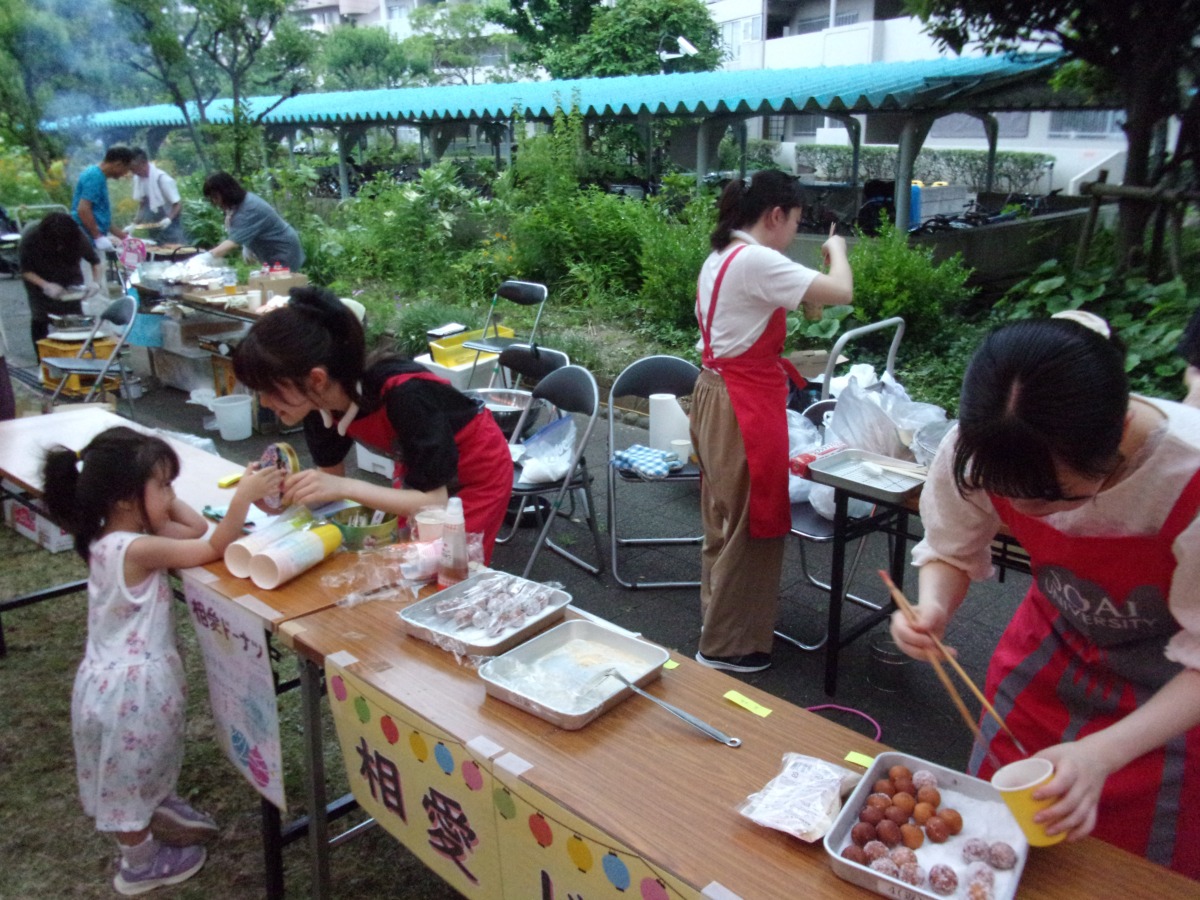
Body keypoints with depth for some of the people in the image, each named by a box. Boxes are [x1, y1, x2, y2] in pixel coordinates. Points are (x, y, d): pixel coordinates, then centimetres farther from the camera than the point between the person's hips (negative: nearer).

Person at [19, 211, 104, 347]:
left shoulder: (79, 238, -27)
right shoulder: (30, 239, -29)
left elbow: (96, 262, -11)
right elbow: (25, 270, -18)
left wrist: (96, 282, -30)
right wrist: (46, 286, -34)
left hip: (70, 280, 1)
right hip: (39, 280, -1)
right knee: (40, 318, -9)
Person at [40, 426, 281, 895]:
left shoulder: (120, 534, -1)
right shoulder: (136, 549, -29)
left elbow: (195, 528, 5)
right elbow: (213, 548, -26)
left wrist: (161, 496, -3)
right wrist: (245, 494, -30)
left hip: (136, 672, 9)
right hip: (130, 682, -9)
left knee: (148, 760, 31)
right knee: (130, 771, 14)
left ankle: (160, 810, 56)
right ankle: (140, 863, 34)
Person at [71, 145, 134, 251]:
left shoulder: (97, 176, 17)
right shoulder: (95, 177, -13)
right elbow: (83, 210, -22)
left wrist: (123, 236, 24)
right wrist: (99, 237, -21)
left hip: (93, 242, 10)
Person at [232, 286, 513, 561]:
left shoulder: (403, 393, -38)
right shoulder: (320, 402, -18)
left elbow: (435, 503, -33)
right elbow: (332, 480, -5)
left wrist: (345, 488, -42)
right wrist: (286, 489, -26)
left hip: (476, 471, -6)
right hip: (419, 467, 6)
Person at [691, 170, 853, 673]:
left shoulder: (720, 258, 12)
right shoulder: (757, 260, -18)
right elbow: (841, 292, -21)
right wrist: (837, 249, -2)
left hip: (714, 395, 10)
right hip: (746, 406, -10)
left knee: (724, 516, 21)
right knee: (749, 523, 2)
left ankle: (718, 610, 37)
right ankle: (727, 645, 13)